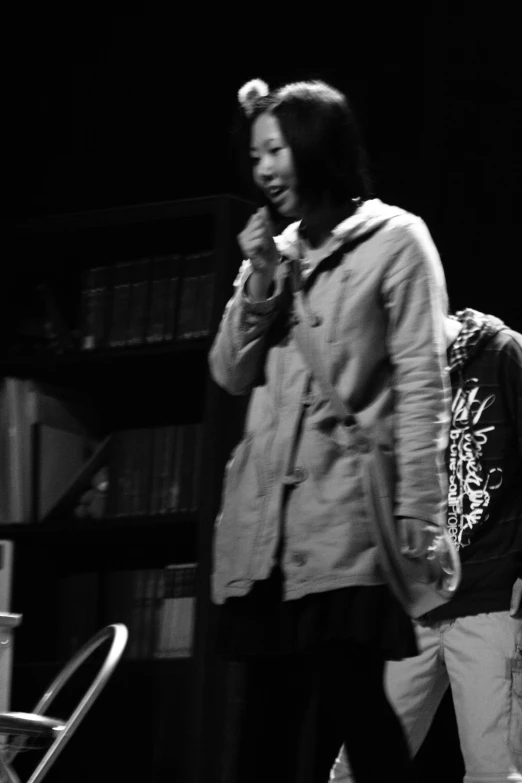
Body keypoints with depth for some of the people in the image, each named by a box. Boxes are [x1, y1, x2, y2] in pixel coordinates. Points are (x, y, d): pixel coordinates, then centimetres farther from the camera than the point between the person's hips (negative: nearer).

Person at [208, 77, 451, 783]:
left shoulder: (395, 240, 3)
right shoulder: (274, 252, 22)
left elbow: (423, 385, -3)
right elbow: (232, 375, 18)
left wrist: (419, 511, -12)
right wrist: (259, 286, 2)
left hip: (349, 518, -6)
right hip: (266, 518, 6)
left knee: (347, 696, -14)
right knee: (269, 713, 0)